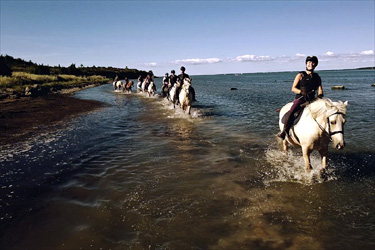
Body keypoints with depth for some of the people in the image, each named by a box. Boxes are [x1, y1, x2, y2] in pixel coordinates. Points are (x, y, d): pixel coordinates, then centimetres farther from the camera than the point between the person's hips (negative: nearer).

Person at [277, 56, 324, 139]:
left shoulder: (317, 77, 16)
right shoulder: (300, 75, 6)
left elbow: (320, 89, 14)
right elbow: (293, 88, 0)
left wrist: (320, 95, -9)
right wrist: (302, 92, -16)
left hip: (312, 99, 4)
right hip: (300, 98, -4)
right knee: (291, 112, -29)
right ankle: (284, 131, -23)